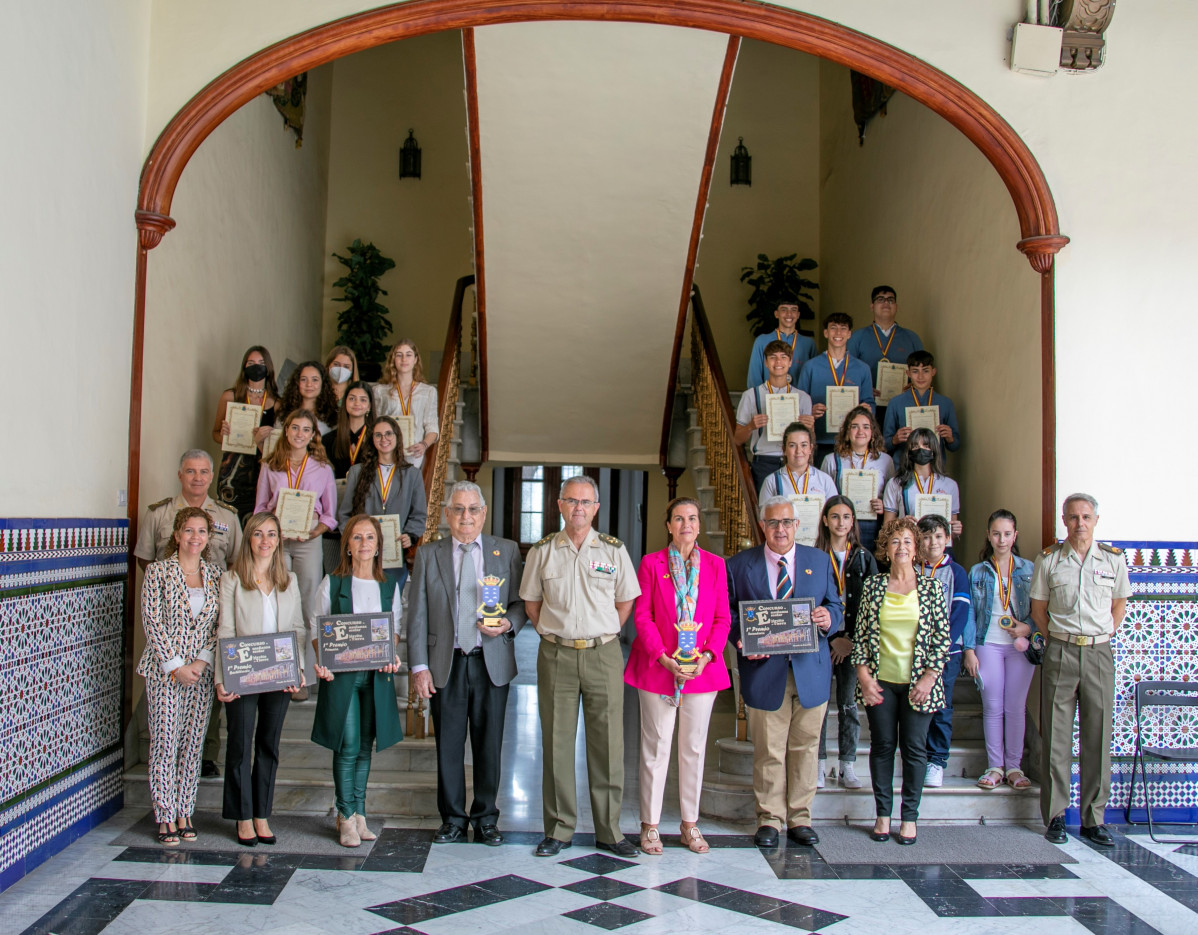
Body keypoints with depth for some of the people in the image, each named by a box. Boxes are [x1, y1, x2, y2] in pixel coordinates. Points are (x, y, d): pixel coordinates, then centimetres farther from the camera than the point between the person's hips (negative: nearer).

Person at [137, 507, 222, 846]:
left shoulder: (215, 575, 7)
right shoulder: (158, 571, -3)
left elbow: (219, 625, 6)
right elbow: (152, 622, -7)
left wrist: (203, 660, -7)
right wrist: (176, 665, -12)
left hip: (201, 671, 3)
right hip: (165, 670, -3)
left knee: (192, 744, 8)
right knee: (165, 743, 0)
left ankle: (184, 814, 19)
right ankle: (166, 818, 11)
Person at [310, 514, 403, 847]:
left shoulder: (389, 588, 8)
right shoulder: (332, 583, 2)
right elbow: (316, 628, 3)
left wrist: (392, 655, -6)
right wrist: (321, 661, -13)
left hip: (376, 675, 3)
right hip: (340, 674, -3)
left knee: (365, 747, 9)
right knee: (347, 748, -4)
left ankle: (358, 814, 19)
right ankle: (347, 817, 9)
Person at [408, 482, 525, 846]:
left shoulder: (507, 551, 7)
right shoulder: (428, 555, 6)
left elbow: (521, 601, 9)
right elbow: (417, 615, 4)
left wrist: (508, 623, -13)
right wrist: (419, 666, -3)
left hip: (492, 662, 0)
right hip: (446, 664, 0)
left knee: (489, 745, 7)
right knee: (448, 745, 6)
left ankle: (486, 818, 22)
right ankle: (453, 818, 22)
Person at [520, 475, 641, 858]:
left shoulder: (614, 549, 3)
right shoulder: (542, 551, 4)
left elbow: (625, 601, 10)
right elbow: (531, 602, 13)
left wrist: (601, 636, 8)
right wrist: (555, 634, 8)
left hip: (603, 655, 0)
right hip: (555, 655, 0)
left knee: (607, 743, 2)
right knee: (556, 743, 4)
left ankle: (609, 831, 13)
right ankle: (558, 829, 15)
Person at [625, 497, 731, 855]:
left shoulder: (715, 565, 6)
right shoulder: (651, 563, 0)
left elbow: (722, 618, 4)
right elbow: (643, 617, -3)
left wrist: (707, 656, -11)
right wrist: (664, 658, -14)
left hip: (702, 670, 2)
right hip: (657, 668, -2)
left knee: (694, 748, 10)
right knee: (656, 747, 4)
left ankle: (690, 825, 22)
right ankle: (650, 825, 15)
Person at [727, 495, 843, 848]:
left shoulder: (820, 561, 9)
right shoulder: (740, 565, 3)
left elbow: (835, 608, 9)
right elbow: (729, 613, 3)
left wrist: (829, 619, -14)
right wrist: (743, 640, -15)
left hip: (810, 670, 2)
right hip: (764, 669, -2)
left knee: (805, 747, 9)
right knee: (768, 751, 5)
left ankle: (799, 818, 23)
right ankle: (769, 819, 19)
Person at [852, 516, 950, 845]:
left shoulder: (930, 587, 2)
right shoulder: (873, 585, 4)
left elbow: (943, 637, 1)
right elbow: (860, 634, 5)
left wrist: (929, 678, -7)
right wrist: (863, 675, -4)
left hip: (917, 683, -1)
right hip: (880, 682, 1)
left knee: (914, 748, 4)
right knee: (882, 746, 6)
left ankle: (909, 817, 16)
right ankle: (882, 814, 16)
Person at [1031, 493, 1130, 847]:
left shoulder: (1113, 559, 5)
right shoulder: (1048, 559, 3)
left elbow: (1119, 606, 15)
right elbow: (1038, 609, 9)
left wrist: (1100, 639, 7)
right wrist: (1057, 642, 4)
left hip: (1099, 652, 1)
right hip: (1060, 652, -1)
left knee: (1098, 735, 3)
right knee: (1056, 735, 2)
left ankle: (1093, 818, 13)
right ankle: (1055, 815, 10)